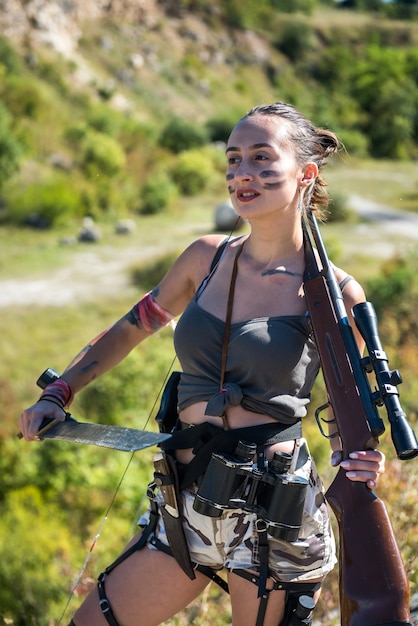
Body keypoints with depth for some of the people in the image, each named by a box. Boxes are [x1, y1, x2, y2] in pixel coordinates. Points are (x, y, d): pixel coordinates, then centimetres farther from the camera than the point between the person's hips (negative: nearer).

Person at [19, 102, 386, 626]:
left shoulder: (335, 294, -6)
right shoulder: (206, 258, 5)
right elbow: (132, 328, 19)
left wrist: (353, 463, -14)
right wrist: (57, 394, 11)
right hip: (187, 507, 5)